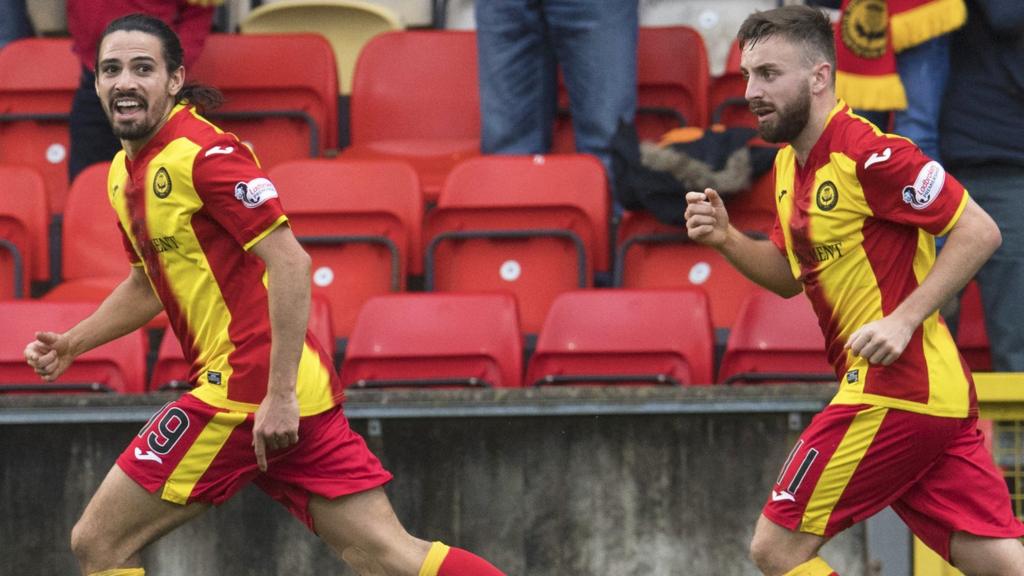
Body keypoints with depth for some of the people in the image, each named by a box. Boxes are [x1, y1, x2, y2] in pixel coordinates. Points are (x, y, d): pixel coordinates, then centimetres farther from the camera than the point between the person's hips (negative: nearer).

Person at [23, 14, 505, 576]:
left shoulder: (202, 153, -13)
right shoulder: (125, 172, 16)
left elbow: (290, 262, -20)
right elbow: (148, 285, 32)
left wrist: (280, 393, -23)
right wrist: (73, 342, 19)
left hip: (248, 390, -9)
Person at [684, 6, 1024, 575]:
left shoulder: (867, 153, -14)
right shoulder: (791, 165, 15)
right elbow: (790, 275, 25)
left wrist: (903, 319, -20)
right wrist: (726, 238, 7)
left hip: (894, 393, -9)